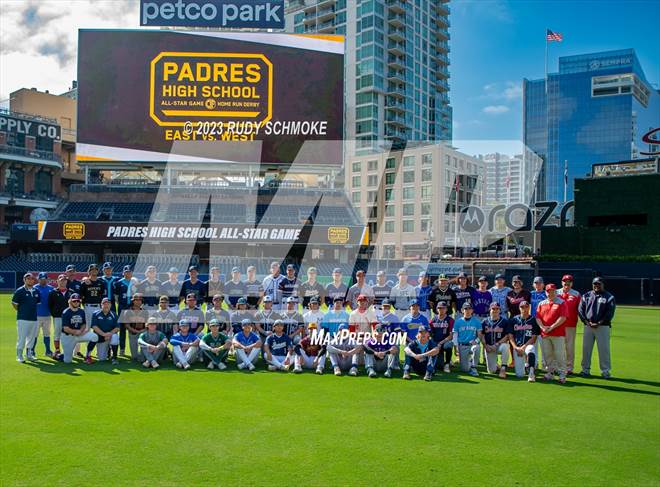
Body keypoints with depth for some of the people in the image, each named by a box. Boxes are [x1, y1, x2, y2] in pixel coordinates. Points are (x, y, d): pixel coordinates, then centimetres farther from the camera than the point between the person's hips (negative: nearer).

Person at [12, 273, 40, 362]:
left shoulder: (36, 291, 10)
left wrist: (33, 311, 11)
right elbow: (14, 303, -1)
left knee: (31, 337, 12)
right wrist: (21, 312, 0)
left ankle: (29, 354, 24)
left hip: (34, 318, 5)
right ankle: (19, 355, 9)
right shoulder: (19, 291, -5)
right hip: (23, 319, -5)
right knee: (22, 337, -2)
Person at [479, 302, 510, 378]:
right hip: (489, 347, 2)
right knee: (491, 371, -5)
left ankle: (503, 369, -24)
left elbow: (507, 336, -8)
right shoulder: (485, 322, 5)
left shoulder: (505, 321, -3)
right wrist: (485, 346, -8)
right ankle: (496, 366, 33)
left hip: (500, 345, -2)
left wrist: (496, 344, -16)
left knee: (505, 347, -39)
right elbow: (481, 334, 6)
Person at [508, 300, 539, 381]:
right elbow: (510, 336, 6)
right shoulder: (514, 320, 8)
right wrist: (516, 347, -9)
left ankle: (531, 372, -31)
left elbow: (534, 338, -2)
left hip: (529, 345, -2)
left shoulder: (533, 320, 1)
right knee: (519, 375, -3)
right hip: (517, 347, 2)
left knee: (531, 351, -42)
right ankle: (525, 365, 30)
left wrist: (523, 347, -12)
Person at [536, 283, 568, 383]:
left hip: (558, 334, -4)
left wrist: (551, 327, -15)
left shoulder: (561, 303, 0)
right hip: (544, 334, 5)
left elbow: (563, 318, -10)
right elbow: (538, 317, 9)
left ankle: (562, 374, 0)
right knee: (547, 354, 9)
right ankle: (550, 373, 18)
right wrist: (543, 327, -8)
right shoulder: (541, 303, 14)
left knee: (559, 354, -6)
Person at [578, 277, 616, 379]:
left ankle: (605, 371, 5)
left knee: (604, 349, -3)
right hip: (588, 326, 3)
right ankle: (585, 369, 14)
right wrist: (587, 322, -7)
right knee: (586, 348, 5)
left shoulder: (609, 297, 3)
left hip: (603, 326, -3)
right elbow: (580, 310, 6)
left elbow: (610, 313, -5)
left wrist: (599, 323, -13)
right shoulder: (586, 296, 12)